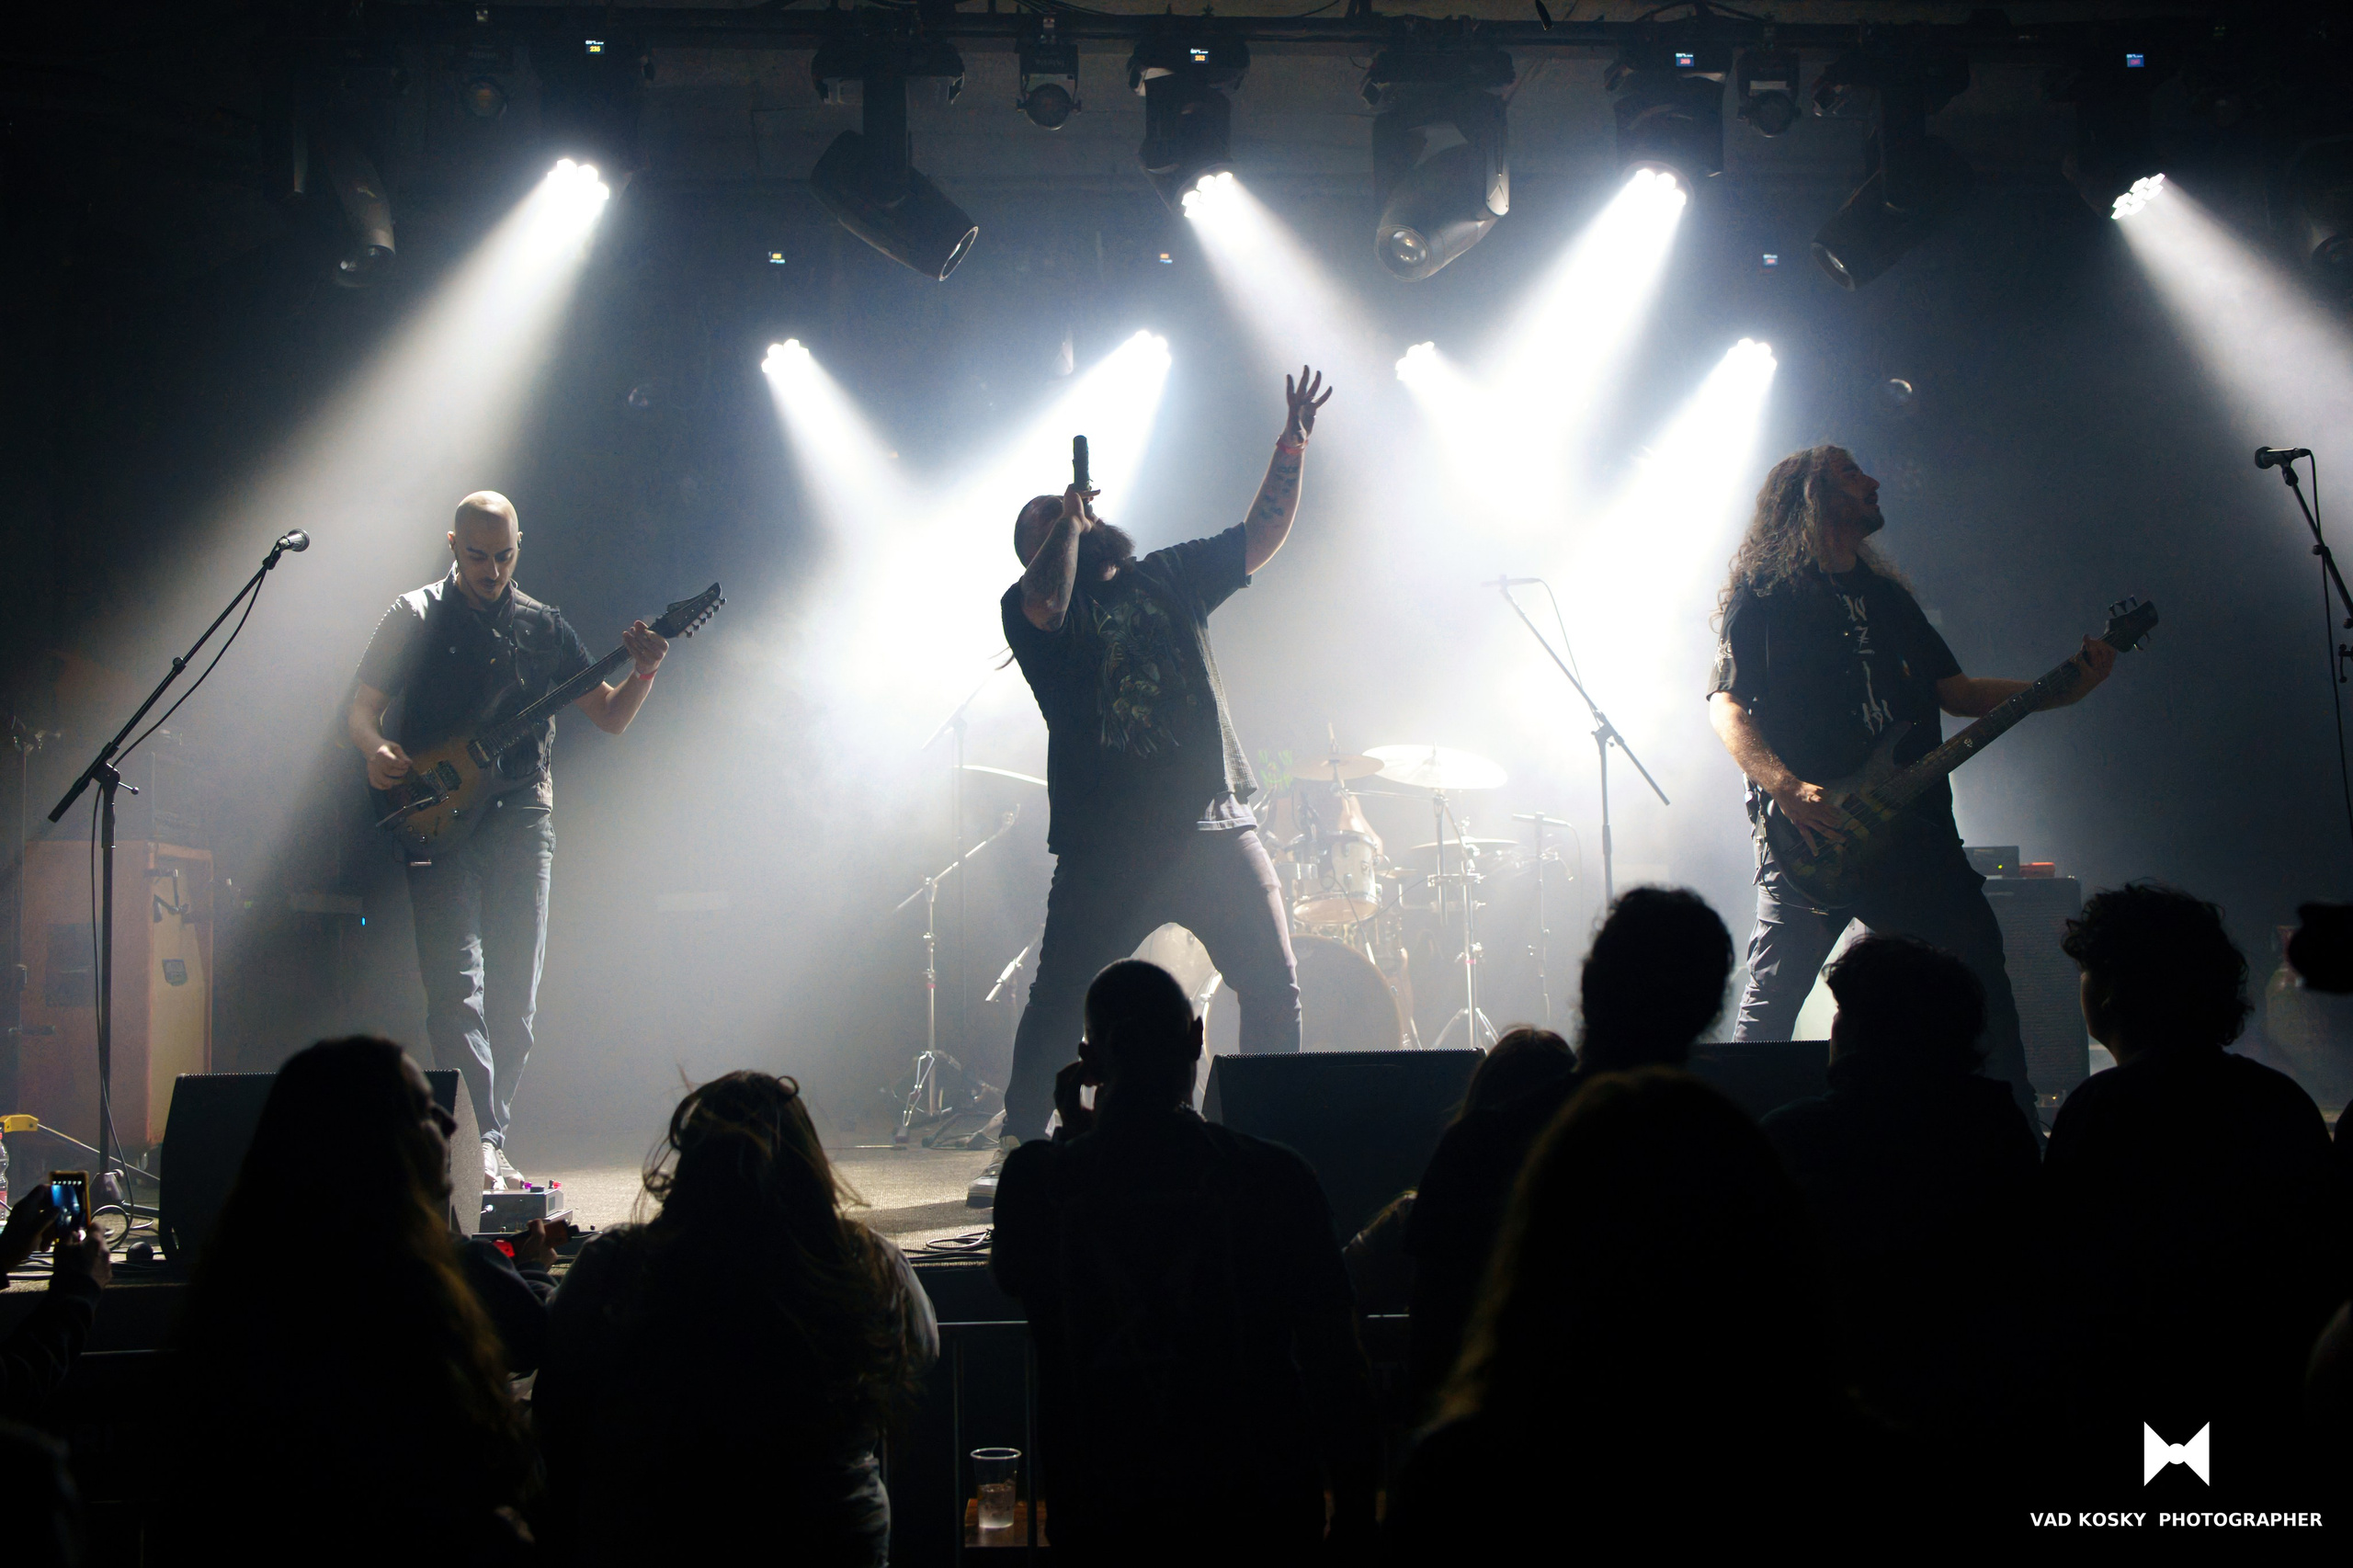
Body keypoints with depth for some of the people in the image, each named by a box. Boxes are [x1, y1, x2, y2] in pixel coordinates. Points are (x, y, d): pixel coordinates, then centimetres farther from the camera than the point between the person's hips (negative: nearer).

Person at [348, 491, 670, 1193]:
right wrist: (377, 751, -17)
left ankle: (490, 1145, 12)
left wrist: (646, 672, -6)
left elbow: (610, 717, 14)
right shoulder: (415, 618, 6)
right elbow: (360, 709, 5)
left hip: (521, 817, 3)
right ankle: (480, 1141, -22)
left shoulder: (542, 627, 14)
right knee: (458, 987, -15)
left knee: (516, 995, 3)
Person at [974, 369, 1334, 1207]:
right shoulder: (1032, 599, 6)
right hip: (1108, 846, -4)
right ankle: (1017, 1149, 10)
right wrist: (1068, 524, -9)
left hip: (1216, 828, 4)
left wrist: (1291, 451, 9)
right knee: (1058, 1002, -1)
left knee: (1274, 986, 1)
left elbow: (1259, 537, 18)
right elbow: (1046, 604, -19)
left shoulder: (1166, 576, 19)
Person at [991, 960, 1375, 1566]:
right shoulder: (1277, 1178, -11)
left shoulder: (1036, 1179, -8)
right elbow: (1336, 1362, -8)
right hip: (1259, 1515, -1)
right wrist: (1354, 1516, 3)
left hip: (1100, 1518, 1)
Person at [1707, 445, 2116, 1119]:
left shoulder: (1887, 595, 21)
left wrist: (2063, 688, 9)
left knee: (1984, 985, 1)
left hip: (1910, 829, 6)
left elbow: (1956, 690, 20)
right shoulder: (1764, 594, 1)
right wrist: (1789, 790, -22)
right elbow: (1726, 705, -8)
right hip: (1810, 837, -6)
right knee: (1770, 1004, -5)